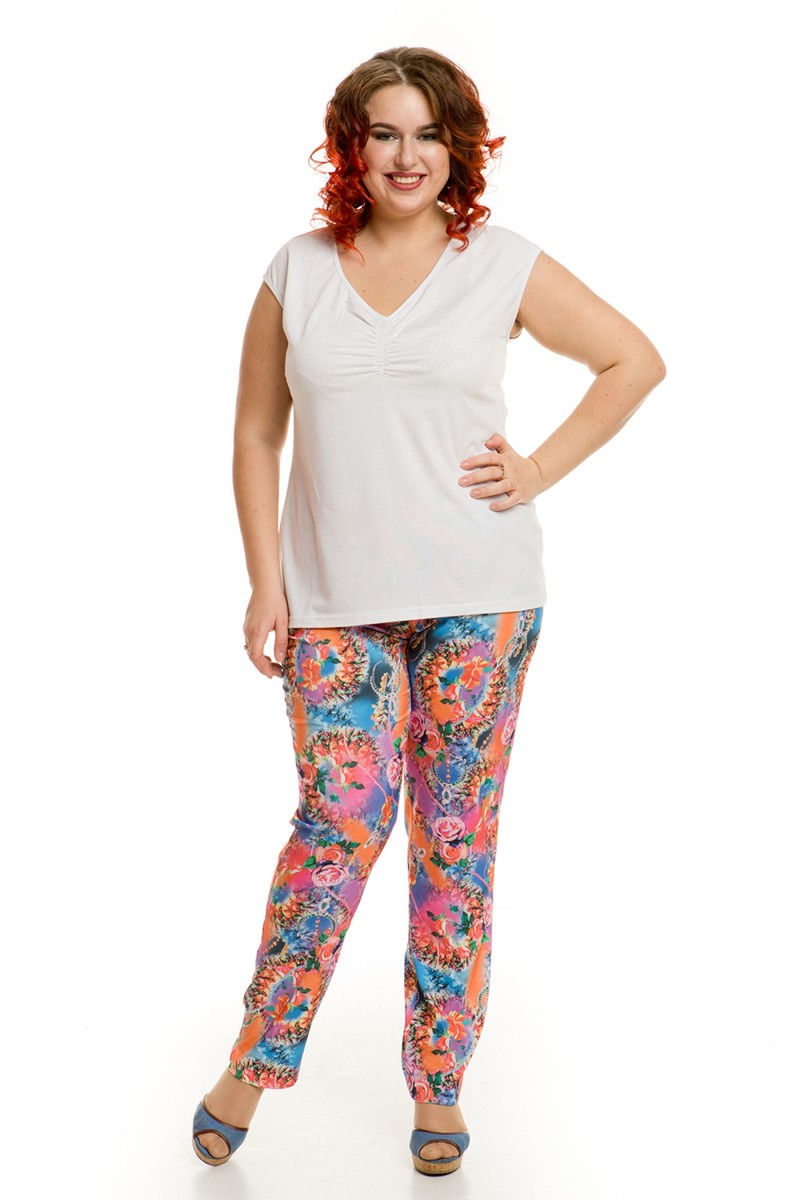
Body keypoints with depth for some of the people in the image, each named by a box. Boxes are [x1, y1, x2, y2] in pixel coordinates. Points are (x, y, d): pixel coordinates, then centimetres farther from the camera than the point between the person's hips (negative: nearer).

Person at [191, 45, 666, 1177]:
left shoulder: (505, 264, 3)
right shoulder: (298, 272, 7)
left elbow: (635, 360, 10)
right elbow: (256, 436, 8)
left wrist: (542, 467, 1)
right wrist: (266, 581, 0)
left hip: (477, 595, 0)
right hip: (334, 598, 1)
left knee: (457, 836, 4)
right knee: (338, 823, -5)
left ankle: (440, 1084, 19)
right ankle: (260, 1054, 16)